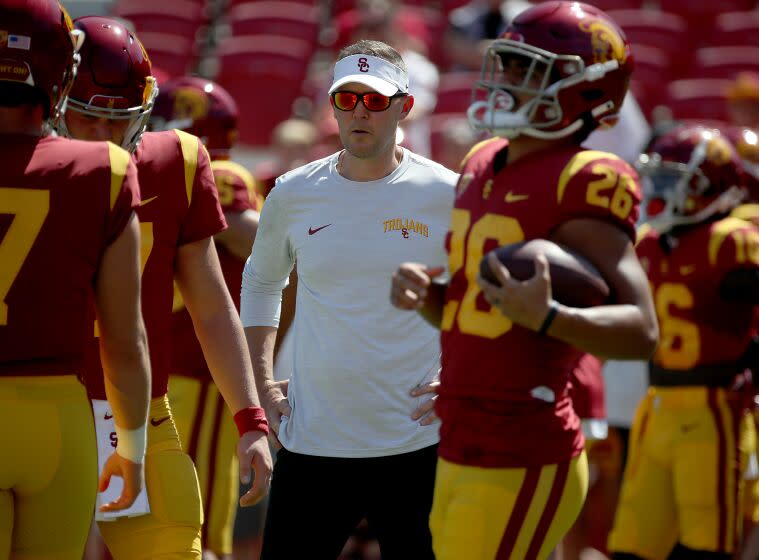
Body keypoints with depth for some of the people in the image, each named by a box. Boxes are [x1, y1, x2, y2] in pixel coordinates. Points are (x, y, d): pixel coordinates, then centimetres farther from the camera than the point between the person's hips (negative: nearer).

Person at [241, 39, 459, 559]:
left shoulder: (448, 197, -2)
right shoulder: (293, 194, 4)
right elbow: (260, 282, 22)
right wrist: (261, 382, 11)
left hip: (417, 441, -2)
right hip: (311, 443, 2)